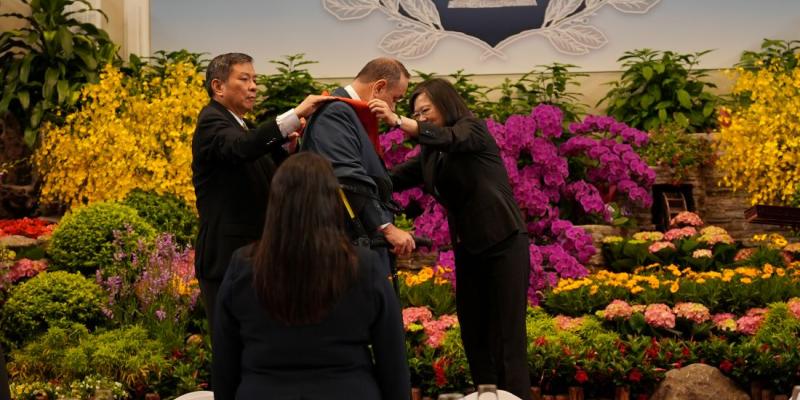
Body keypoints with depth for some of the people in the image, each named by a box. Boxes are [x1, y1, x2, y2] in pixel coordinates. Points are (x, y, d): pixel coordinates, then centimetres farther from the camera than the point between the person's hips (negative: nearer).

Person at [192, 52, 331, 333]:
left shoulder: (245, 127, 19)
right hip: (227, 260, -9)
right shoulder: (211, 123, -11)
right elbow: (241, 148, -33)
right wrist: (296, 115, -38)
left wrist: (286, 145, 2)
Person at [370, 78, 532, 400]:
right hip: (467, 249, 7)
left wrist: (397, 121, -40)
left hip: (504, 243, -7)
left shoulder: (473, 129, -7)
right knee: (472, 335, 6)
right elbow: (394, 179, 3)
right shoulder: (430, 154, 12)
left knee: (507, 336, -9)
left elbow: (450, 138, -28)